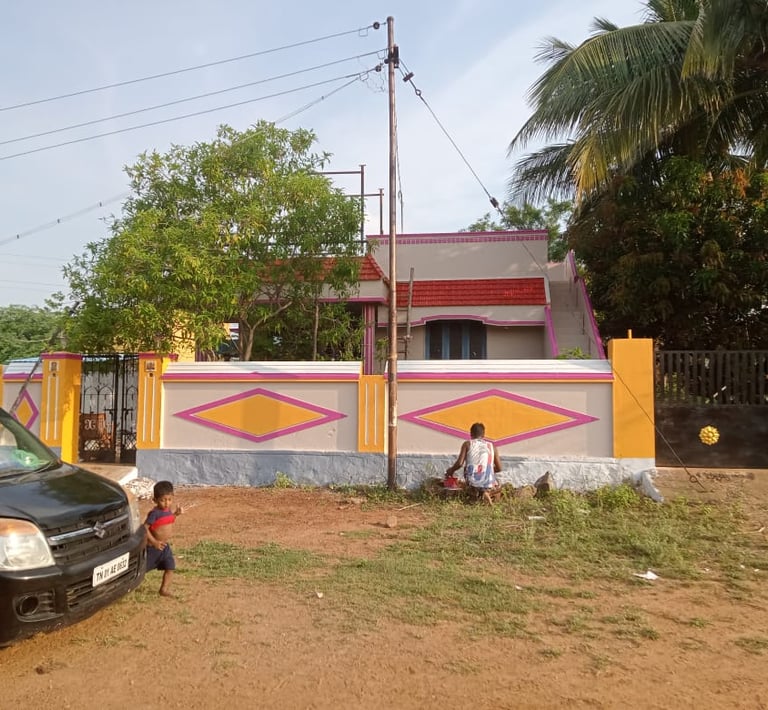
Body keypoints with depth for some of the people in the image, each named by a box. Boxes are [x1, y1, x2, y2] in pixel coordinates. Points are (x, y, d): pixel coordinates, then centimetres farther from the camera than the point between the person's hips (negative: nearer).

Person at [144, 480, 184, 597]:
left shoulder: (168, 509, 0)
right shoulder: (155, 513, -22)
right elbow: (145, 528, -23)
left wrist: (176, 513, 5)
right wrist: (154, 542, -25)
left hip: (166, 546, 6)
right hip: (154, 547, -6)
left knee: (170, 567, 1)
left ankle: (165, 589, 14)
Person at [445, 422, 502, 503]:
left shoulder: (467, 444, 7)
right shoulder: (492, 446, 12)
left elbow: (459, 463, -4)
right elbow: (499, 468, 13)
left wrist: (451, 470, 17)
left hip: (472, 482, 0)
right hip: (488, 483, 0)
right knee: (496, 483, 36)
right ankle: (487, 491, 2)